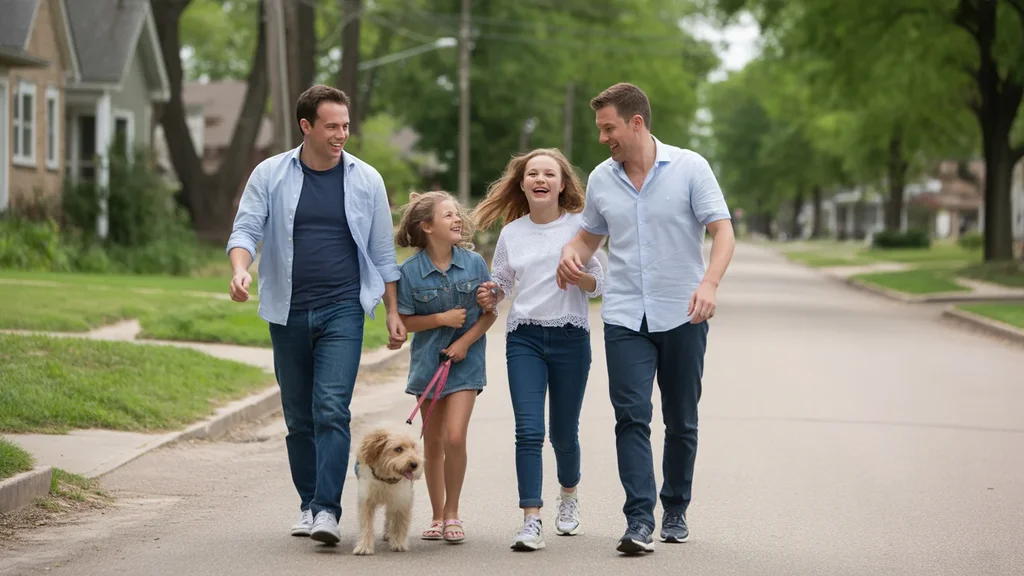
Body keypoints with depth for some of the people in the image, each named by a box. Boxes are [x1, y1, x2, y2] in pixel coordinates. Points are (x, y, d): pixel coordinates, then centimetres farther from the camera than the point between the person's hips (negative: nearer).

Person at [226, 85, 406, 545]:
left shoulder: (365, 180, 4)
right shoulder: (270, 175, 3)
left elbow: (382, 251, 9)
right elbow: (245, 229, -2)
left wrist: (393, 312, 6)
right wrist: (240, 270, -23)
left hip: (343, 310, -2)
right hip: (288, 312, 2)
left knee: (331, 409, -14)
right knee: (298, 417, 9)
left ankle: (328, 510, -17)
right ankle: (308, 504, 20)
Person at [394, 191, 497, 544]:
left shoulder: (474, 263, -5)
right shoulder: (410, 271, -7)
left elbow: (490, 313, 1)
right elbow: (404, 321, -3)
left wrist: (465, 341, -11)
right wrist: (442, 319, -15)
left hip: (465, 361, -1)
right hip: (428, 361, 1)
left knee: (454, 437, -14)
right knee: (432, 442, 8)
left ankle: (452, 514, 1)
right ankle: (437, 516, 21)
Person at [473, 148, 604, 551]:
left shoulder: (580, 226, 0)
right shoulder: (511, 232, 8)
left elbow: (598, 285, 0)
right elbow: (501, 282, 19)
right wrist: (490, 297, -3)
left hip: (570, 337, -1)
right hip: (524, 338, 1)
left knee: (564, 431, 8)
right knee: (529, 430, -12)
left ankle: (569, 496, 37)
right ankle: (532, 523, -15)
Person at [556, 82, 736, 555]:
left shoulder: (689, 168, -5)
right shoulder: (601, 179, 7)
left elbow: (722, 233, -9)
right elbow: (591, 234, 22)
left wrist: (709, 283, -27)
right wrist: (572, 251, -2)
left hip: (682, 316, -2)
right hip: (624, 317, 2)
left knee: (681, 421, 9)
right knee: (631, 417, -11)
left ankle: (676, 510, 25)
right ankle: (639, 521, -15)